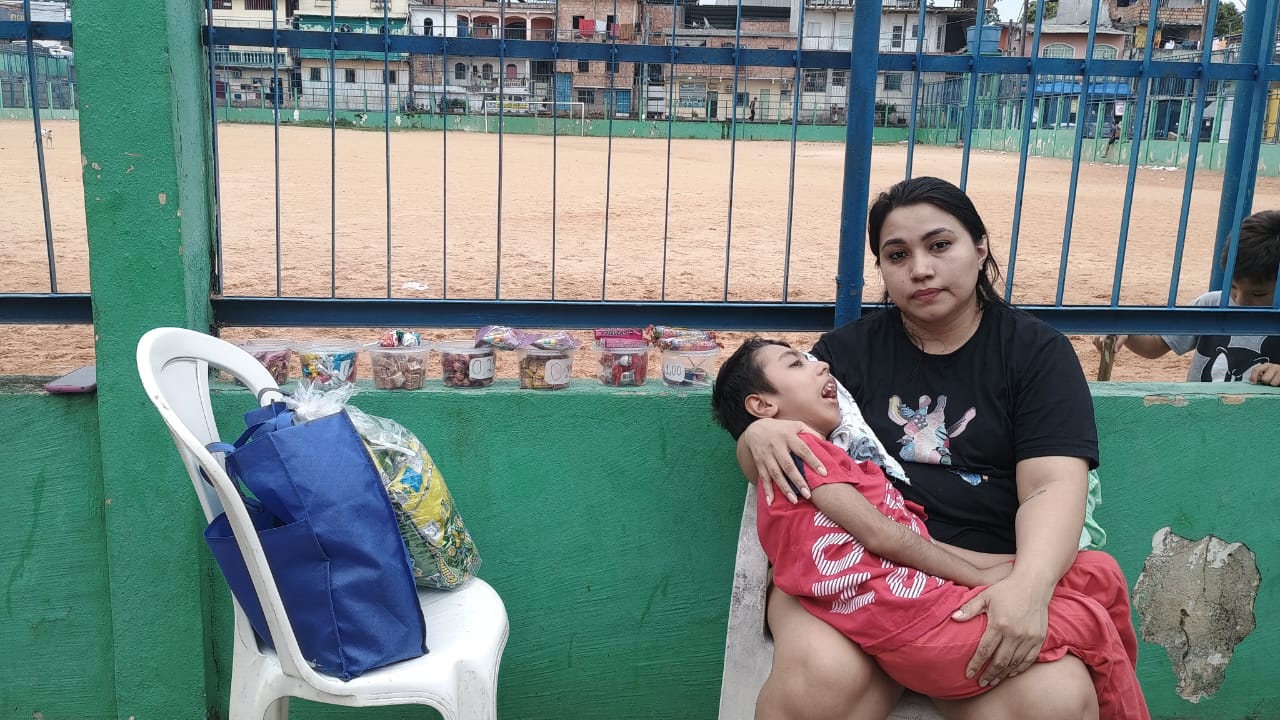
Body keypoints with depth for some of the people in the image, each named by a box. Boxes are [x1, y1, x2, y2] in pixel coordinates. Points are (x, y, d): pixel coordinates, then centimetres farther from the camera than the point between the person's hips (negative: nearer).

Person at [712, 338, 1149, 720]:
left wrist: (998, 563, 8)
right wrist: (982, 578, -2)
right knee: (1091, 625, -3)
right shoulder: (798, 446, -5)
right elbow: (878, 535, -11)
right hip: (912, 614, -10)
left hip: (926, 596, 10)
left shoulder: (831, 460, 25)